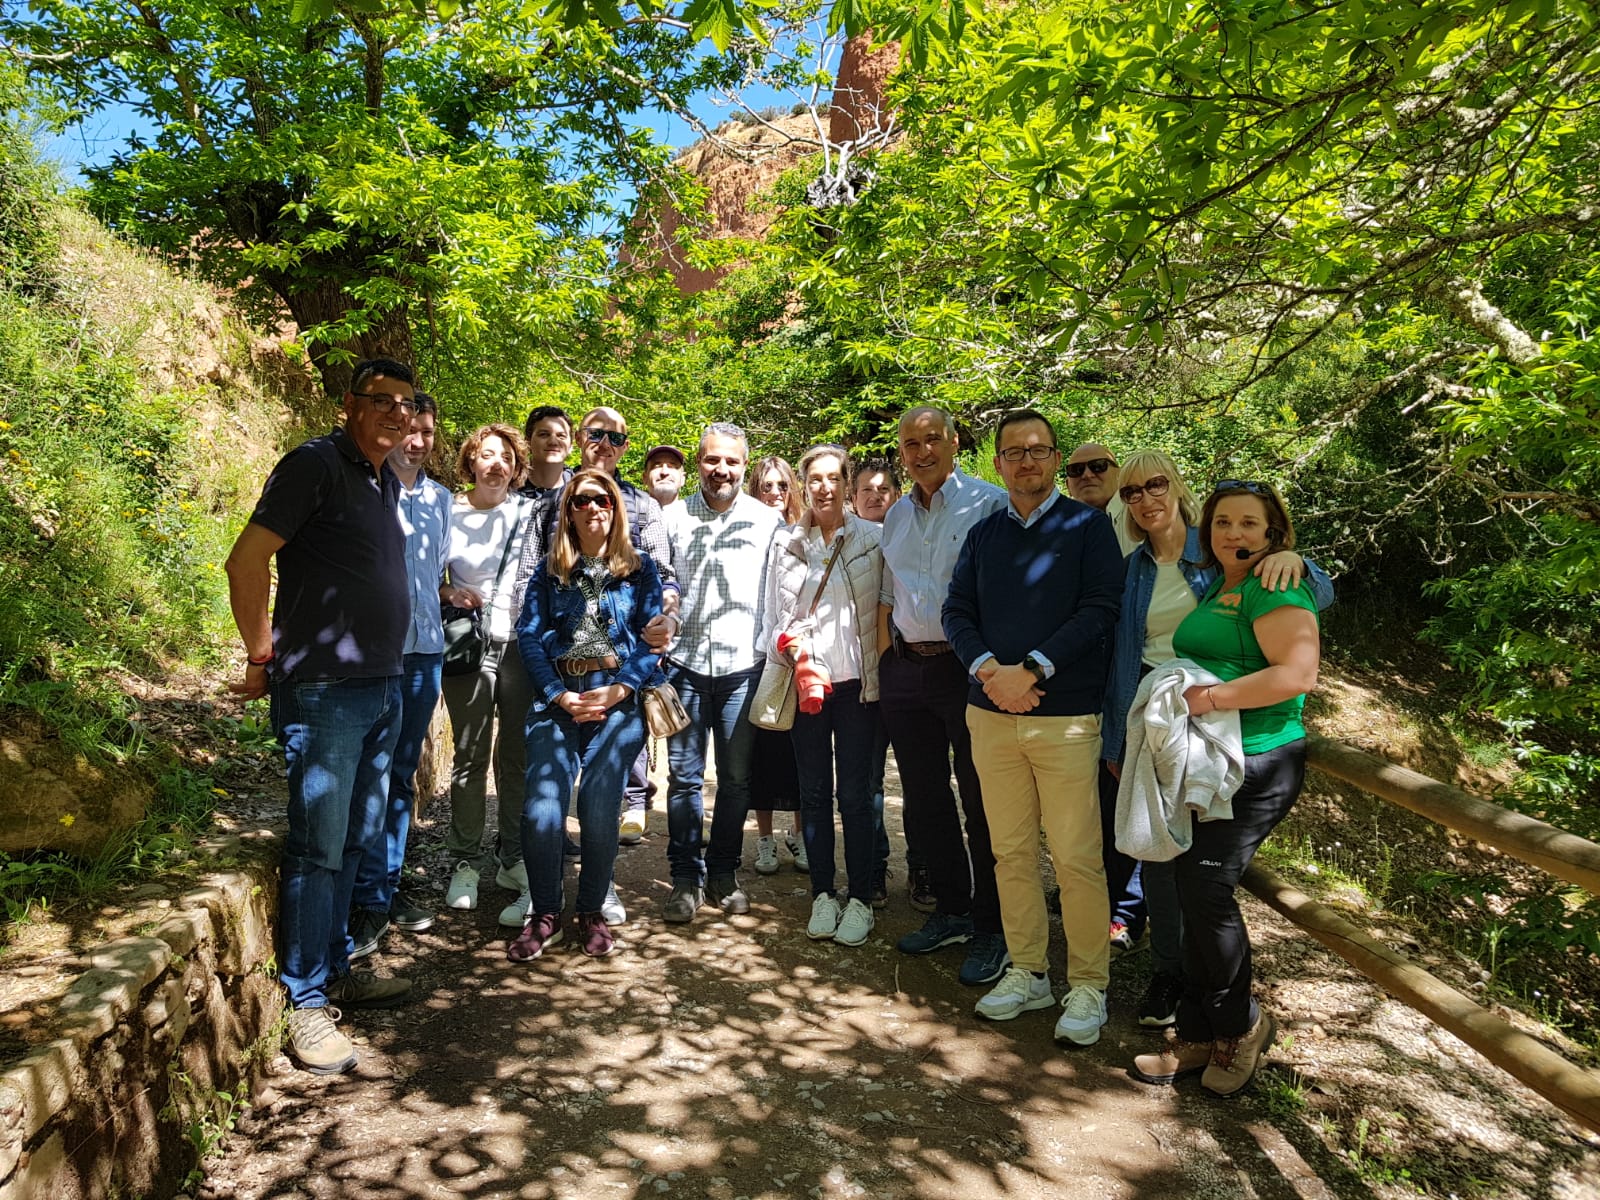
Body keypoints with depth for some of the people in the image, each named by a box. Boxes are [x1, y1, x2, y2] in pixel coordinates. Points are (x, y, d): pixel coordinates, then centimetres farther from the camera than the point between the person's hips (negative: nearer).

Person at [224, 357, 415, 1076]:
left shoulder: (385, 479, 15)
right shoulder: (315, 464, -10)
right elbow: (247, 559, -14)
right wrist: (263, 657, -8)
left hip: (383, 687, 8)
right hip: (323, 691, -8)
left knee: (355, 841, 16)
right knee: (317, 847, -2)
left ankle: (336, 970, 29)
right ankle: (305, 1002, 10)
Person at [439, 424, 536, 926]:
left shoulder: (531, 513, 6)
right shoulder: (449, 514, 5)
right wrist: (447, 592, -8)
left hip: (523, 643, 1)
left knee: (517, 756, 8)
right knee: (470, 757, 5)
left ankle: (512, 857, 21)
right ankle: (466, 861, 17)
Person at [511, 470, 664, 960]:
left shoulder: (639, 569, 11)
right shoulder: (549, 572, 14)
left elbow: (653, 637, 3)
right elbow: (529, 636, 5)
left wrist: (617, 690, -9)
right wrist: (560, 696, -8)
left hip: (618, 700, -1)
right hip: (558, 700, 1)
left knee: (599, 808, -7)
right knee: (541, 807, -11)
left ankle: (593, 913, 15)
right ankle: (544, 915, 9)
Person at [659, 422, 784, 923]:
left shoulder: (768, 521, 4)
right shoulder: (674, 520, 7)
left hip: (743, 666, 0)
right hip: (685, 663, 0)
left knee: (737, 778, 8)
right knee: (684, 776, 3)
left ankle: (723, 873, 23)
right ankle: (686, 877, 16)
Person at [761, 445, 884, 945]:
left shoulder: (873, 538, 0)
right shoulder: (786, 542, 7)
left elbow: (886, 607, 2)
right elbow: (773, 613, 10)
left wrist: (882, 671, -5)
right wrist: (784, 643, -9)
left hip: (857, 681, -2)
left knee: (854, 792, 2)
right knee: (814, 791, 9)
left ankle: (860, 899, 14)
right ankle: (823, 894, 21)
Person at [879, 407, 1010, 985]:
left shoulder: (990, 503, -6)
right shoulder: (896, 515, 14)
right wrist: (882, 664, 13)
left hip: (969, 669, -6)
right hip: (906, 670, 7)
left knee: (982, 803, 2)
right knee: (923, 799, 13)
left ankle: (992, 930, 16)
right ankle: (951, 911, 30)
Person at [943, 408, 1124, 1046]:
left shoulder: (1088, 526, 1)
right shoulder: (984, 533, 14)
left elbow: (1099, 610, -9)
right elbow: (957, 611, 7)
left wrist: (1031, 669, -16)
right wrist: (988, 669, -11)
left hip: (1065, 715, -4)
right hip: (991, 713, 4)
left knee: (1076, 858, -2)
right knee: (1011, 851, 10)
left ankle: (1088, 986, 14)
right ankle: (1028, 972, 24)